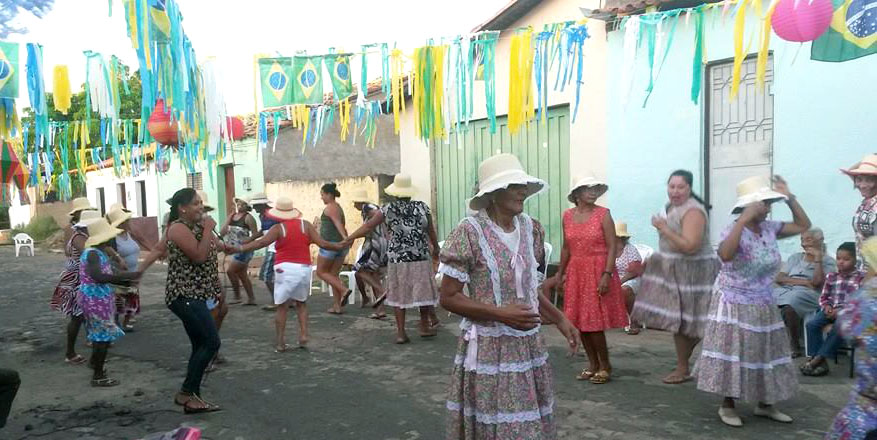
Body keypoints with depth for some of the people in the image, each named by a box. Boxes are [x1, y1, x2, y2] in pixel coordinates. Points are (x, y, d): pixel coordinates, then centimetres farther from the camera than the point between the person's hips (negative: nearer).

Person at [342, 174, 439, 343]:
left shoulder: (388, 209, -2)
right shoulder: (422, 207, -2)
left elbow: (368, 226, -1)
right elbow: (431, 233, 3)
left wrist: (349, 238, 9)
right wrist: (436, 251, 19)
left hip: (397, 260, 1)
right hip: (421, 259, 0)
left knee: (399, 294, 8)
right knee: (422, 291, 13)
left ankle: (401, 332, 9)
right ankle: (425, 326, 24)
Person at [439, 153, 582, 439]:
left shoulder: (531, 229, 4)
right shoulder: (470, 232, -14)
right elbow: (449, 298, -12)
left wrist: (560, 320, 5)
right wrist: (501, 314, -20)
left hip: (529, 347, 5)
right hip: (488, 349, -5)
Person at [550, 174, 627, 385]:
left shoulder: (603, 214, -6)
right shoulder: (568, 215, 7)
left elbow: (612, 247, -10)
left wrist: (607, 275, -19)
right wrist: (560, 273, 14)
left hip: (597, 272, -4)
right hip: (576, 273, 5)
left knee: (594, 323, -5)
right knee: (580, 322, 7)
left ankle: (605, 366, 13)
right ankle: (593, 363, 23)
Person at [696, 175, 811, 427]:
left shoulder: (770, 229, 1)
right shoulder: (734, 230, -20)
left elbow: (803, 226, 11)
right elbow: (725, 255, -41)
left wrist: (789, 197, -1)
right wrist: (744, 219, -40)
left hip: (763, 306, 7)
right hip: (735, 305, -7)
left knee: (765, 353, 14)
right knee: (733, 354, -1)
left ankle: (765, 405, 28)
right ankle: (727, 406, 14)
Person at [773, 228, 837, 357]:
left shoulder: (827, 261, 12)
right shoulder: (795, 257, 25)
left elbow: (816, 282, -6)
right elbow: (779, 278, 10)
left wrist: (817, 258, -4)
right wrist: (803, 281, -2)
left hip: (809, 294, -4)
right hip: (785, 290, 4)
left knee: (789, 305, -38)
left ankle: (795, 347, -22)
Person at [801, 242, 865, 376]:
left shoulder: (861, 278, -1)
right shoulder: (831, 276, 11)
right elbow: (823, 297, 14)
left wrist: (841, 311, -17)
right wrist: (827, 306, -9)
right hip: (831, 310, 4)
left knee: (838, 327, -35)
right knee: (812, 324, -22)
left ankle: (817, 359, -28)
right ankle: (822, 363, -23)